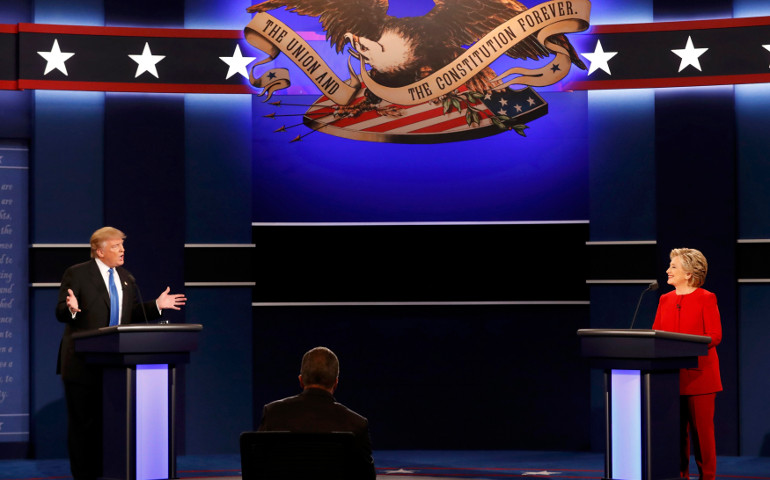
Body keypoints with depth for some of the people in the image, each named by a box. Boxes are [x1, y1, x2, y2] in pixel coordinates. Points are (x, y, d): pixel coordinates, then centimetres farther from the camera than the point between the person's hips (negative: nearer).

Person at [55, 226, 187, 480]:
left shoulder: (126, 278, 14)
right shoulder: (77, 274, -4)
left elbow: (133, 315, 17)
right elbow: (60, 313, -9)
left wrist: (157, 305, 3)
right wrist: (71, 309, -30)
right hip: (83, 363, -5)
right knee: (83, 421, -1)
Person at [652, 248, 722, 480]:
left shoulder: (706, 298, -3)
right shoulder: (665, 299, 14)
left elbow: (715, 335, -8)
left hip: (698, 373, -5)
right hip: (671, 375, 5)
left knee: (701, 429, -3)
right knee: (676, 428, 6)